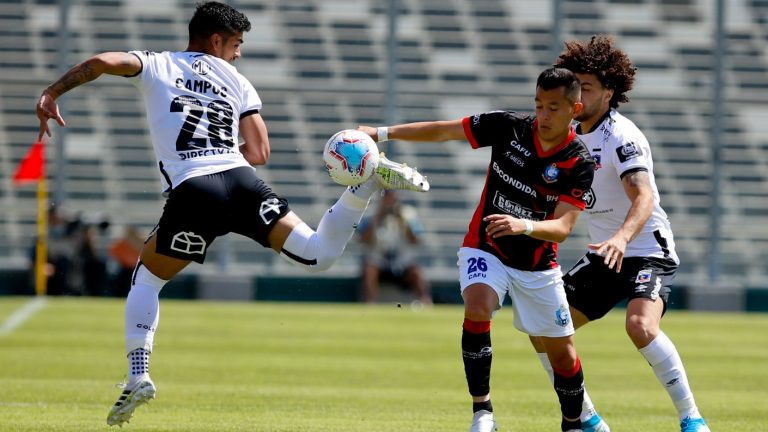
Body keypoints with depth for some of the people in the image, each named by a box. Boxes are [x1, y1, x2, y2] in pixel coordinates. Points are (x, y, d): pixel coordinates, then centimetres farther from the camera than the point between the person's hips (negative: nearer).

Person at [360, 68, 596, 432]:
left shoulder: (579, 164, -16)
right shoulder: (508, 127, -13)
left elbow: (562, 228, -24)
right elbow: (442, 131, -5)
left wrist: (523, 226, -43)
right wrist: (380, 133, -10)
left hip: (538, 265, 1)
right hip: (486, 250, -1)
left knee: (563, 353, 4)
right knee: (477, 308, -30)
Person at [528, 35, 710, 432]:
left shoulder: (621, 136, -17)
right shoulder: (575, 135, 8)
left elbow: (644, 197, -32)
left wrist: (622, 237, -49)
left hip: (646, 253, -9)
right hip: (602, 257, 9)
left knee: (640, 325, -33)